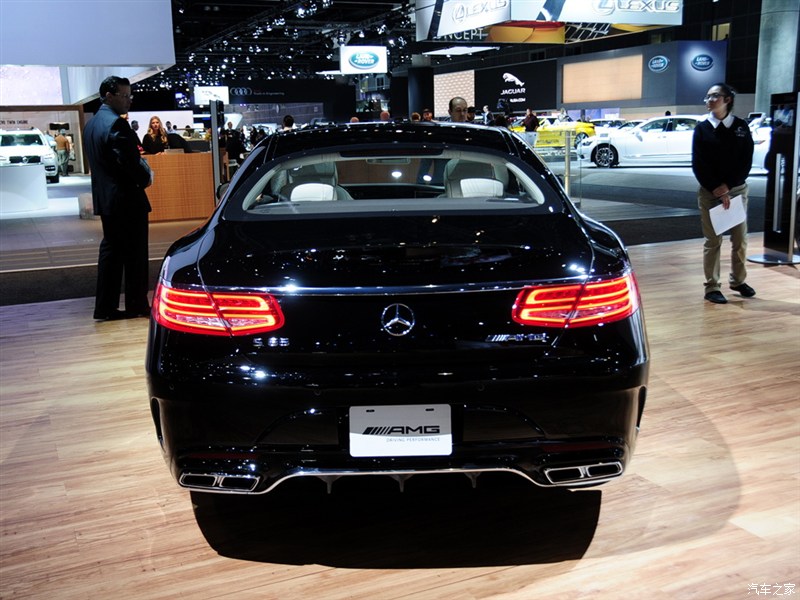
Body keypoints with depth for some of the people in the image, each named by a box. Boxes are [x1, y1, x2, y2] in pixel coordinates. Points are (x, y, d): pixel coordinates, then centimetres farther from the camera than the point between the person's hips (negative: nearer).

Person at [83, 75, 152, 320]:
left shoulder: (91, 124, 14)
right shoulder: (117, 124, -16)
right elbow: (130, 162, -23)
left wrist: (142, 170, 9)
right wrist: (146, 177, -4)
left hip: (105, 199, 9)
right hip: (127, 199, -9)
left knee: (111, 250, 12)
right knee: (135, 253, 1)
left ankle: (106, 307, 13)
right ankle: (137, 305, 9)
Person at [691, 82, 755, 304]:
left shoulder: (741, 126, 2)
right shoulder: (702, 128, -1)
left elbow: (746, 162, -2)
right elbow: (697, 164, -5)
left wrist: (727, 186, -14)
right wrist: (717, 191, -13)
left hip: (737, 189, 2)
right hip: (709, 192, -2)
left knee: (740, 239, 8)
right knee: (713, 241, 1)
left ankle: (738, 280, 25)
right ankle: (712, 287, 7)